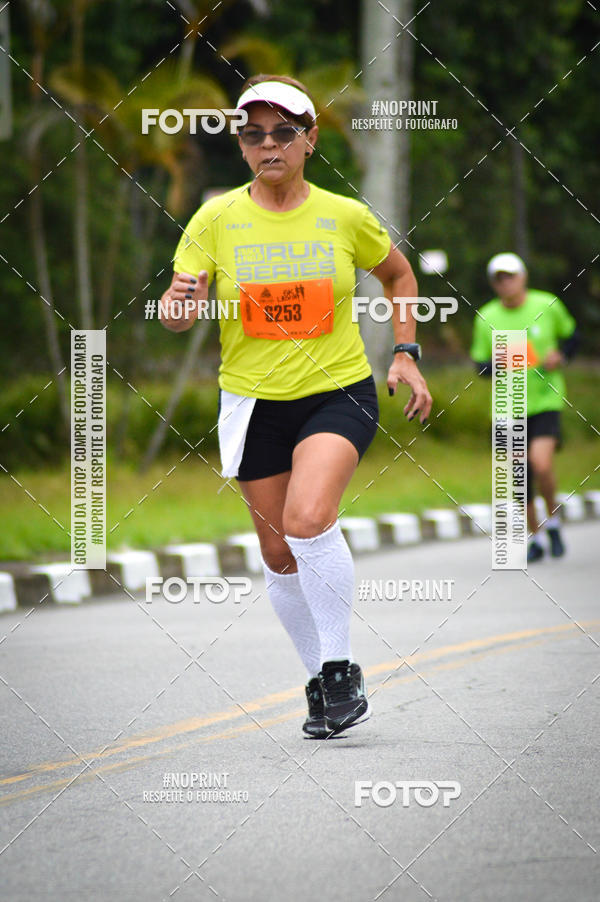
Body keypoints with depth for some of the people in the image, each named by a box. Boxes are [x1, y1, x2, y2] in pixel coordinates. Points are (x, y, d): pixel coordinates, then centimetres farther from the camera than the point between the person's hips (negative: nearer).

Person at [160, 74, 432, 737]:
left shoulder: (345, 217, -3)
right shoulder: (216, 220, -4)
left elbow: (397, 273, 16)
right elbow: (177, 317, -7)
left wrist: (405, 354, 6)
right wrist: (179, 300, -30)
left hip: (339, 392, -2)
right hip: (253, 403, 2)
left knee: (308, 518, -26)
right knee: (280, 555, 8)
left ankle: (341, 666, -10)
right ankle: (321, 681, 29)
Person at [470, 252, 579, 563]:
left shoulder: (548, 305, -2)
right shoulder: (486, 317, 0)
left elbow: (571, 335, 15)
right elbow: (480, 363, 6)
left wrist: (561, 355, -6)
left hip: (546, 400, -2)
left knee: (541, 465, -22)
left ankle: (553, 521, 4)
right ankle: (536, 537, 24)